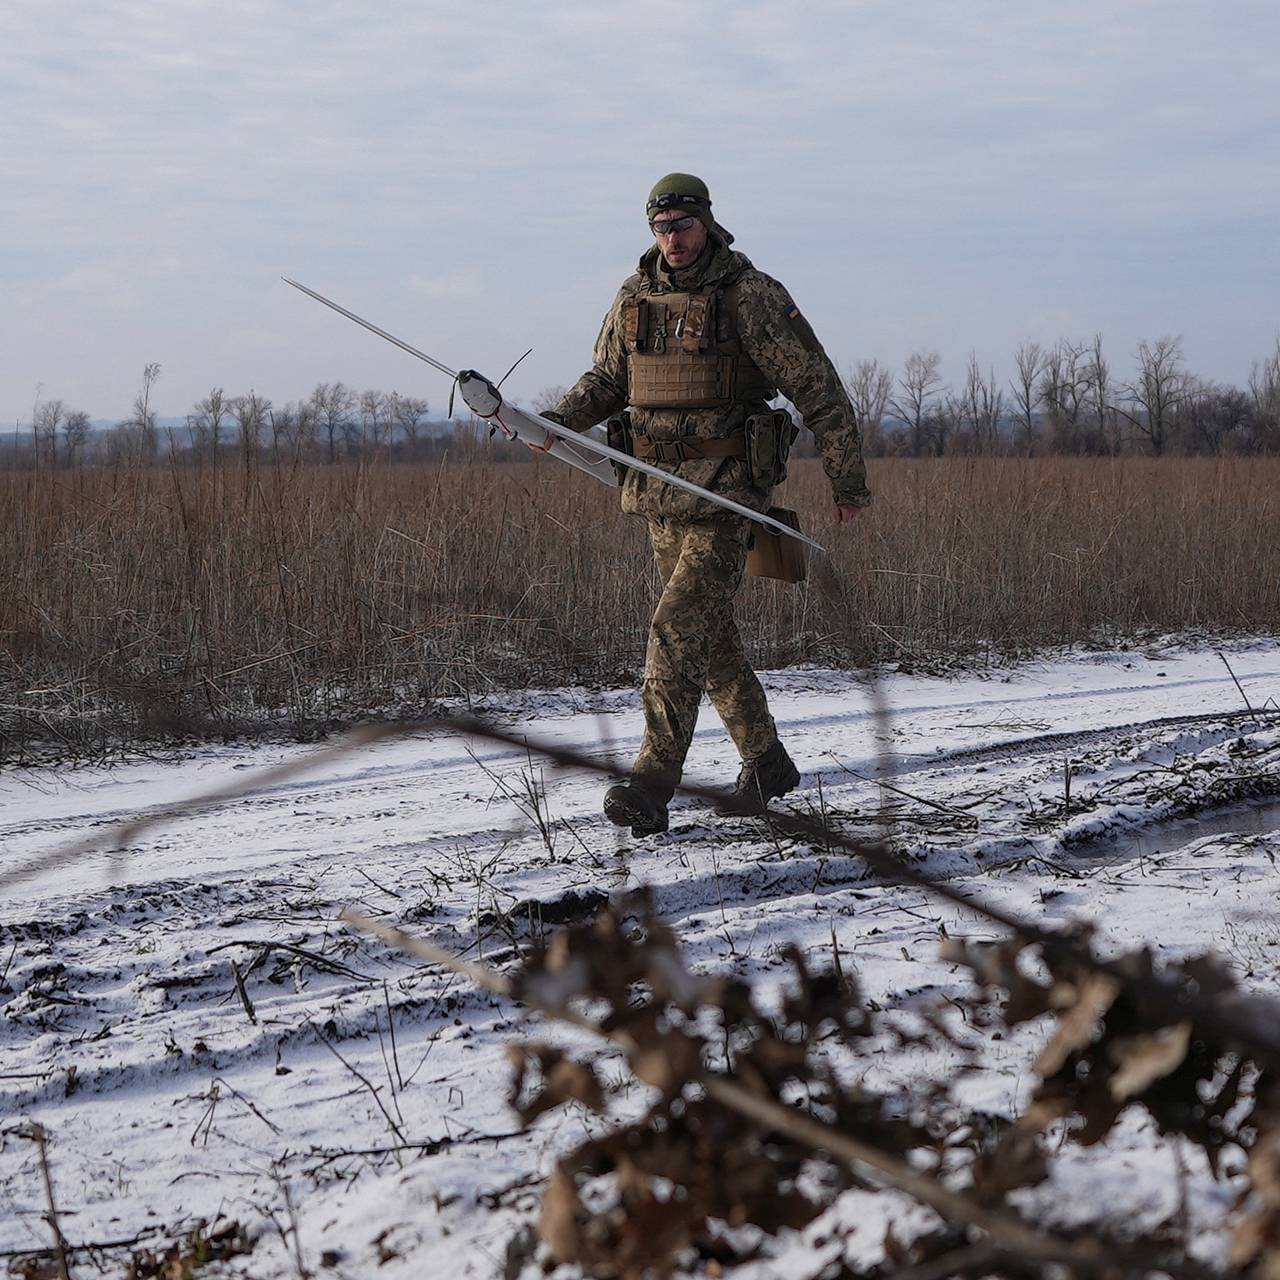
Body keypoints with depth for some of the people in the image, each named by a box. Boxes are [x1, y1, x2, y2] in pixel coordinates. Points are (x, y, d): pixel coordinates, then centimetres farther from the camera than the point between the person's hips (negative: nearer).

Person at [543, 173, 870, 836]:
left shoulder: (751, 295, -8)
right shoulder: (634, 297, 9)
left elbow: (817, 388, -6)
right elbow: (605, 379, 19)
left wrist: (848, 480, -5)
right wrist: (556, 420, -2)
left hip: (725, 490, -6)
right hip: (657, 491, 6)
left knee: (679, 626, -16)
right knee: (710, 633, 13)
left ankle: (653, 784, -18)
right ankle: (766, 763, 28)